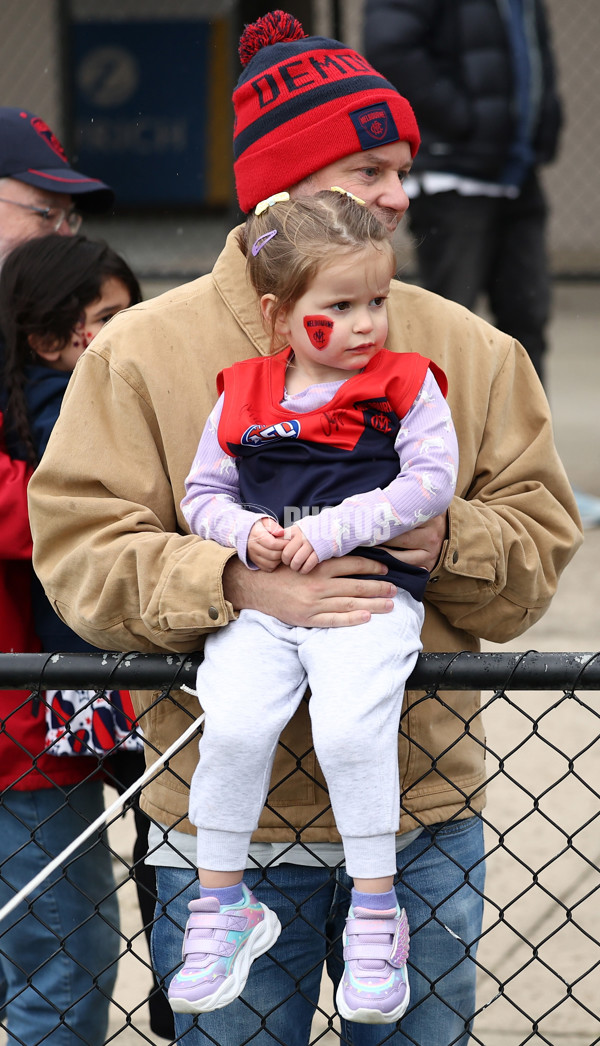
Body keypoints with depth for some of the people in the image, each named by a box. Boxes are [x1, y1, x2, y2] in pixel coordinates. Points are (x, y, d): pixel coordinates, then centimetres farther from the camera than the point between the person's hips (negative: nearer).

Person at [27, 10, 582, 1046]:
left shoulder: (467, 349, 6)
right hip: (227, 821, -2)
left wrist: (452, 542, -15)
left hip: (425, 814, 3)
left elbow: (540, 534, 7)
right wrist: (244, 586, -23)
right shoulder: (144, 350, -3)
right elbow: (79, 549, -9)